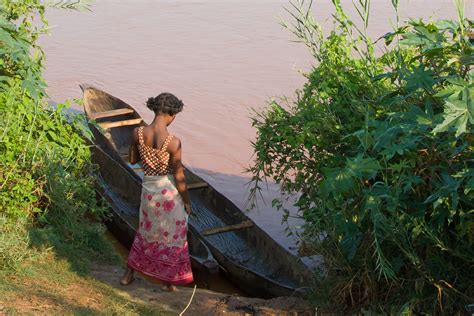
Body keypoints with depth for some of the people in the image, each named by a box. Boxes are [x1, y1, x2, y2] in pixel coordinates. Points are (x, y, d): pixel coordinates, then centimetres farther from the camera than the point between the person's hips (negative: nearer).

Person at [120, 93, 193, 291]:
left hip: (148, 189, 5)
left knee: (146, 231, 27)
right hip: (169, 192, -5)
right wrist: (187, 200, -3)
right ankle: (168, 282, 29)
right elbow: (179, 176, -16)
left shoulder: (138, 133, -12)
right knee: (172, 236, 16)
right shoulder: (173, 142, -24)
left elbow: (132, 159, 4)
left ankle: (128, 275, 37)